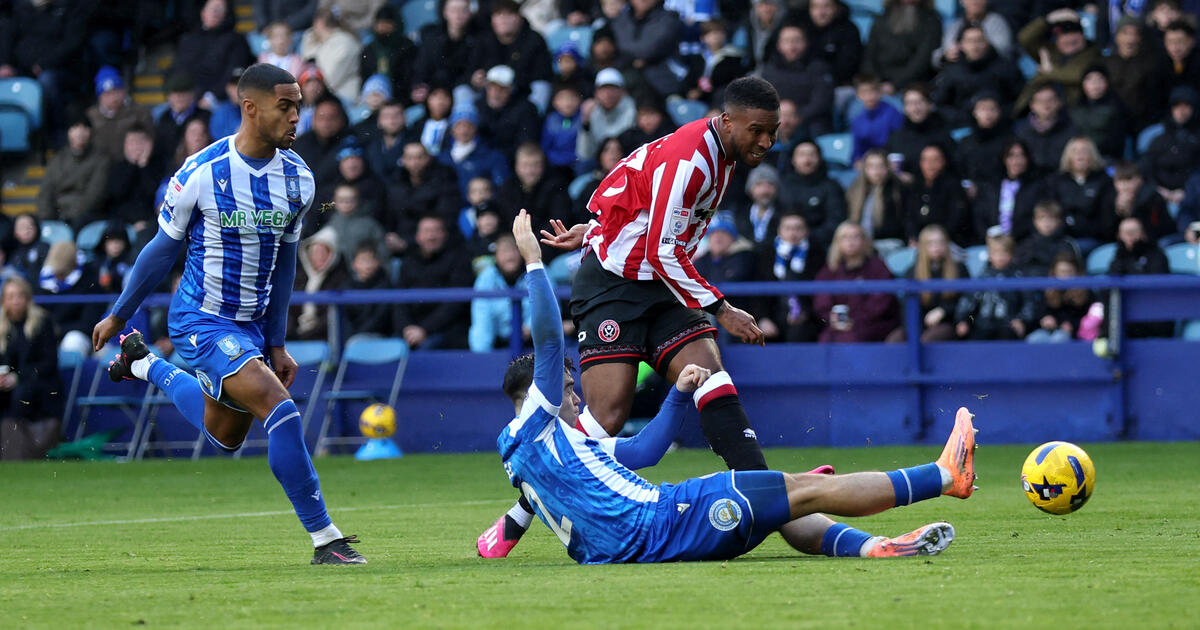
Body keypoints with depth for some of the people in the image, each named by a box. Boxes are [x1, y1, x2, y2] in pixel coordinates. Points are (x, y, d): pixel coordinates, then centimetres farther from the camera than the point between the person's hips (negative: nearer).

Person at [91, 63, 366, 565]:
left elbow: (283, 262, 9)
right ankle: (325, 540, -17)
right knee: (280, 411, -23)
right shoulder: (201, 175, -17)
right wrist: (118, 316, 7)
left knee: (225, 438, 23)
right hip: (202, 321, -7)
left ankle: (144, 366, 46)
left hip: (252, 323, 7)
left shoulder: (298, 179, -2)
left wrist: (276, 344, 11)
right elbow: (164, 249, -3)